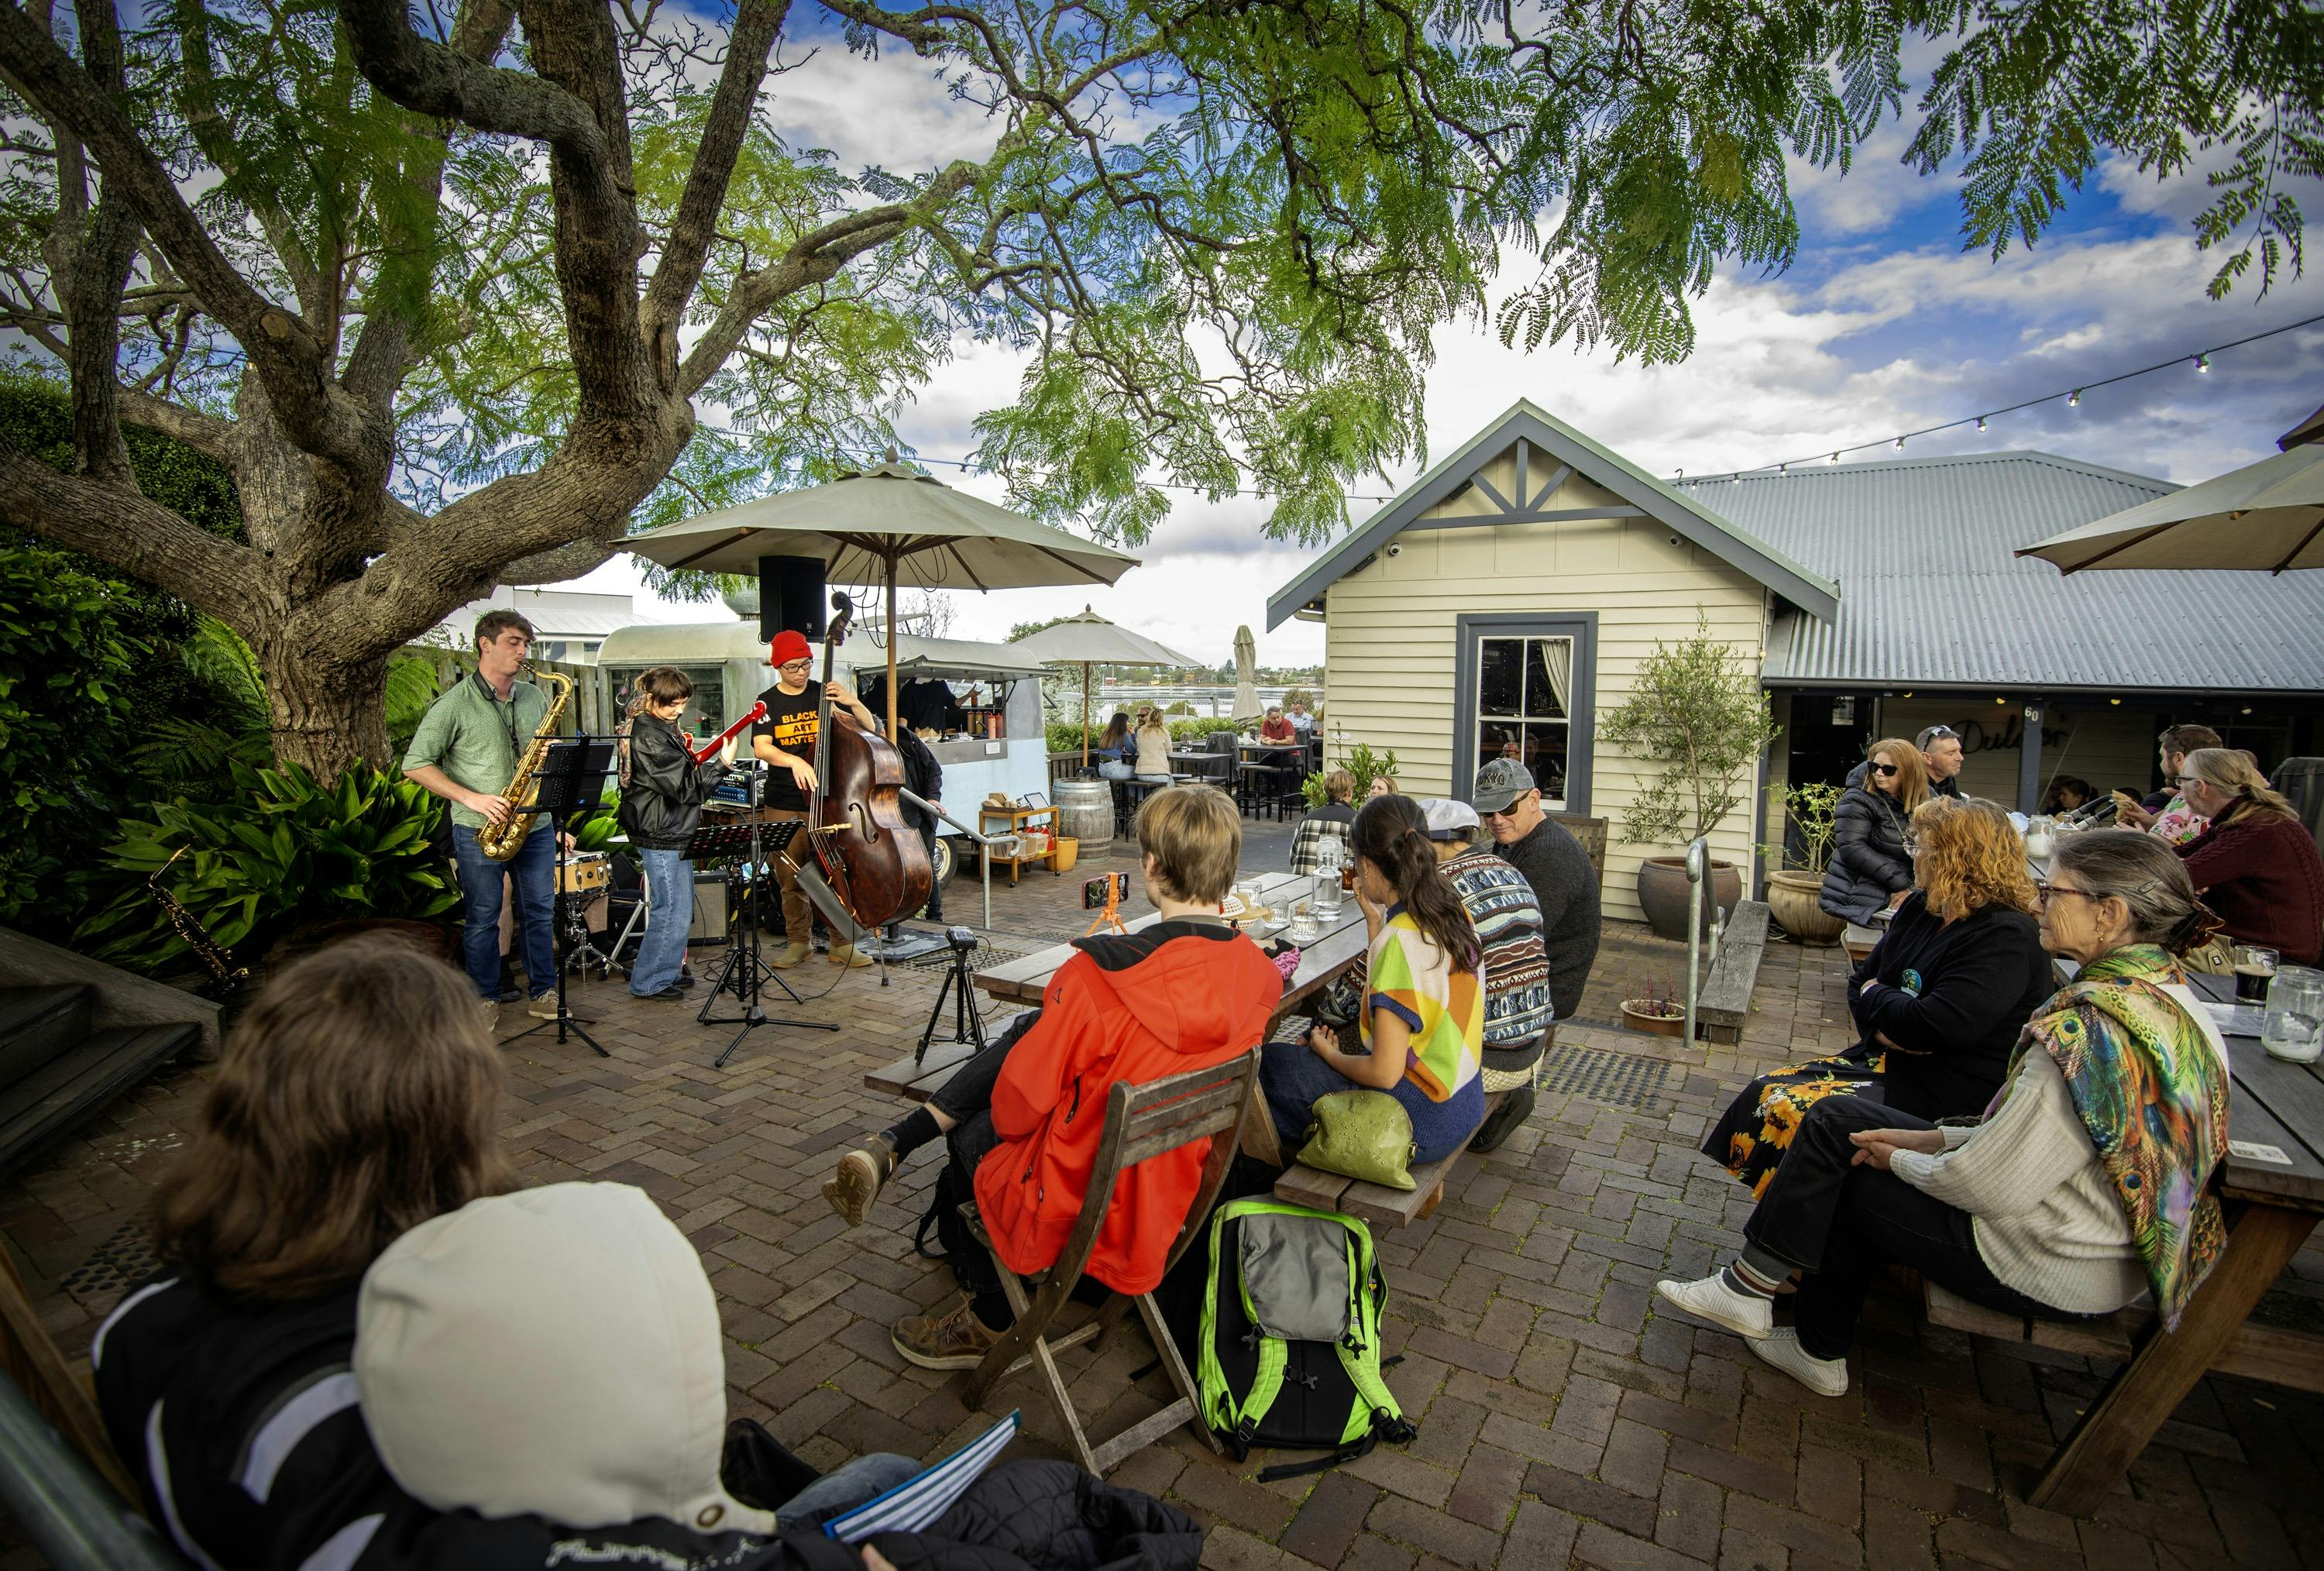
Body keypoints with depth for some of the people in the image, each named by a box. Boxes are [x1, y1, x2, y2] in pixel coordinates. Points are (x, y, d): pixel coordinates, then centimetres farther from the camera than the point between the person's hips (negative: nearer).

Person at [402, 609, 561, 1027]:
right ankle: (486, 1000, 20)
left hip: (535, 825, 4)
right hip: (480, 830, -4)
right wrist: (471, 798, -17)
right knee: (482, 918, 6)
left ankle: (543, 993, 21)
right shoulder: (454, 703, -6)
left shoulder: (535, 698, 9)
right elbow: (416, 764, -7)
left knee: (539, 913, 10)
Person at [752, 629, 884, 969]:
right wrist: (794, 761, -32)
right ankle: (798, 941, 23)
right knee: (790, 877, 7)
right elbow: (761, 748, -13)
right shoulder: (768, 702, 3)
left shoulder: (825, 694, 4)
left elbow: (870, 729, 2)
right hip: (784, 805, 1)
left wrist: (853, 703, -17)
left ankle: (842, 943, 9)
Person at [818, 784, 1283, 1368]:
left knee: (975, 1130, 25)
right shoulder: (1259, 975, -12)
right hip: (1176, 1200, 6)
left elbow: (1017, 1107, -16)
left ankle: (988, 1322, 45)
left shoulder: (1099, 975, -29)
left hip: (1079, 1212, -5)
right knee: (1025, 1032, 12)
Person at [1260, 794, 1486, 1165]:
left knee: (1264, 1064, 2)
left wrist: (1328, 1054, -6)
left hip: (1419, 1122, -9)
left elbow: (1384, 1072, -24)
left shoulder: (1399, 940, -27)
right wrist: (1375, 920, 9)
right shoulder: (1452, 912, -1)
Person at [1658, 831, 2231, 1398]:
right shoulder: (2171, 999, 2)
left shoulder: (2095, 1028, -29)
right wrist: (1940, 1139, 4)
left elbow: (1993, 1186, -26)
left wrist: (1904, 1159, -7)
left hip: (2049, 1270, -9)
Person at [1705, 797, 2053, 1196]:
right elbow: (1860, 983, 14)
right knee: (1763, 1095, -8)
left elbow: (1936, 1026, -26)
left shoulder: (2006, 938, -17)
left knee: (1790, 1112, -24)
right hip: (1885, 1059, 9)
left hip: (1944, 1093, -9)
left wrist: (1875, 995, -5)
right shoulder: (1919, 909, 10)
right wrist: (1885, 1026, -8)